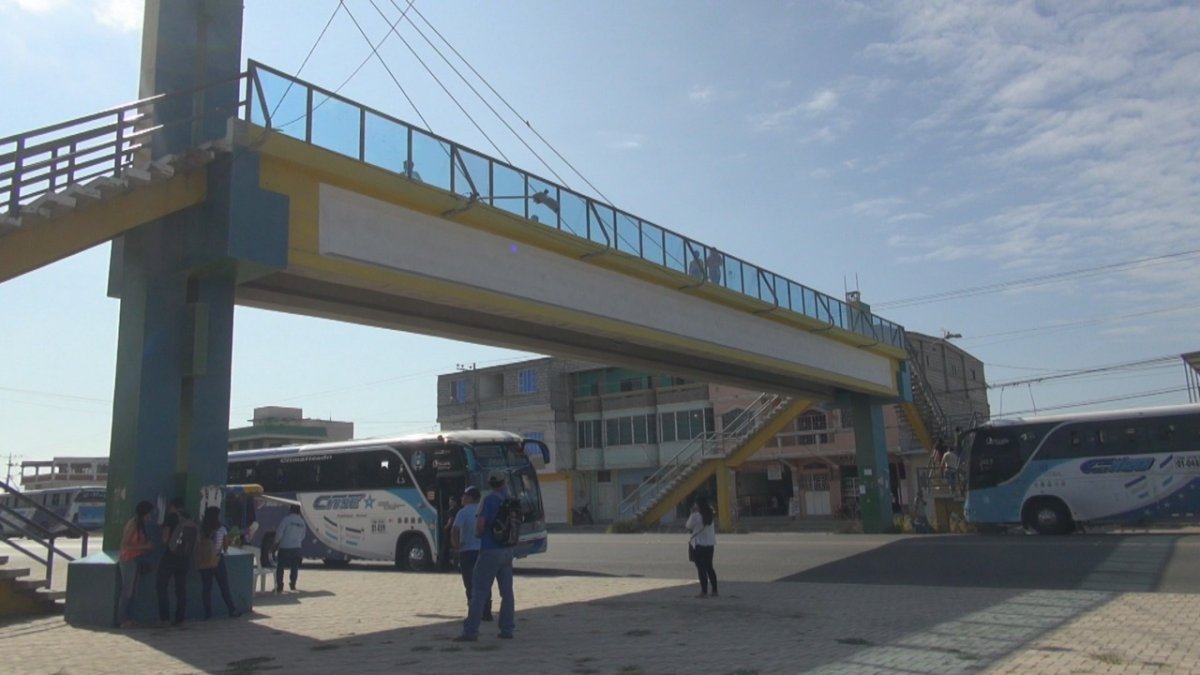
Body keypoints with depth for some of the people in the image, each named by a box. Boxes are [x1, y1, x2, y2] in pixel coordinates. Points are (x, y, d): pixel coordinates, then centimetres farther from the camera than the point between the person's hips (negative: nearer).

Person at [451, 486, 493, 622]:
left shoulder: (463, 512, -9)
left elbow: (454, 530, -21)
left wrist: (456, 544, -8)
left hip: (468, 551, -4)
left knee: (470, 584, 2)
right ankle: (486, 613, 15)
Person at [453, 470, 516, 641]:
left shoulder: (489, 500, -12)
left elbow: (480, 525, -19)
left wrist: (478, 534, 1)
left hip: (490, 550, -5)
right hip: (507, 550, 6)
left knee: (479, 591, -2)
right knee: (507, 591, 10)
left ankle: (471, 631, -1)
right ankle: (507, 629, 14)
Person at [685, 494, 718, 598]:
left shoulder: (696, 515, -17)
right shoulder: (710, 514, 3)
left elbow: (688, 526, -3)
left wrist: (692, 513, 2)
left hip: (699, 545, -6)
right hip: (710, 544, 6)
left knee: (701, 568, 0)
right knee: (709, 567, 15)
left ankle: (704, 592, 1)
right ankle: (714, 591, 17)